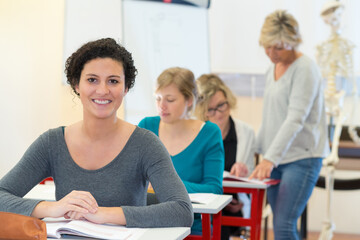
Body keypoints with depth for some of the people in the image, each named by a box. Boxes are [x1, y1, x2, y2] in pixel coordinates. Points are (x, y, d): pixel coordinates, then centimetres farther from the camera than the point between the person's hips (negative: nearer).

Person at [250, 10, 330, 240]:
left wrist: (270, 159, -28)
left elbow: (295, 119, -21)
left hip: (301, 158, -8)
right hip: (275, 160, 8)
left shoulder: (305, 69, -12)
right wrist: (258, 151, 16)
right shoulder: (273, 68, 14)